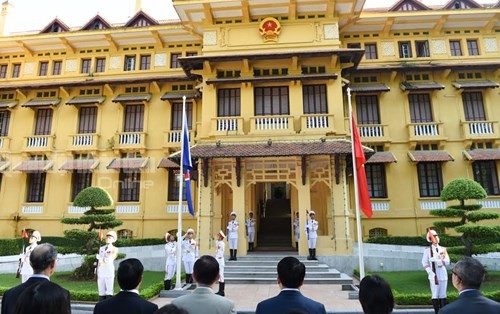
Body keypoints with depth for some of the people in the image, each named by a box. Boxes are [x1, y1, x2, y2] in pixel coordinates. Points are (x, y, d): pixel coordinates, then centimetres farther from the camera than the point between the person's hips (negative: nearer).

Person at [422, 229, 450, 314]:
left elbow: (447, 262, -1)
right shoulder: (427, 250, 0)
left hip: (443, 274, 3)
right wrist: (432, 273, -12)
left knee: (443, 295, 7)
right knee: (435, 295, -1)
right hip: (434, 275, -3)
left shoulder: (443, 249, 9)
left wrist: (436, 260, -15)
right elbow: (425, 263, -4)